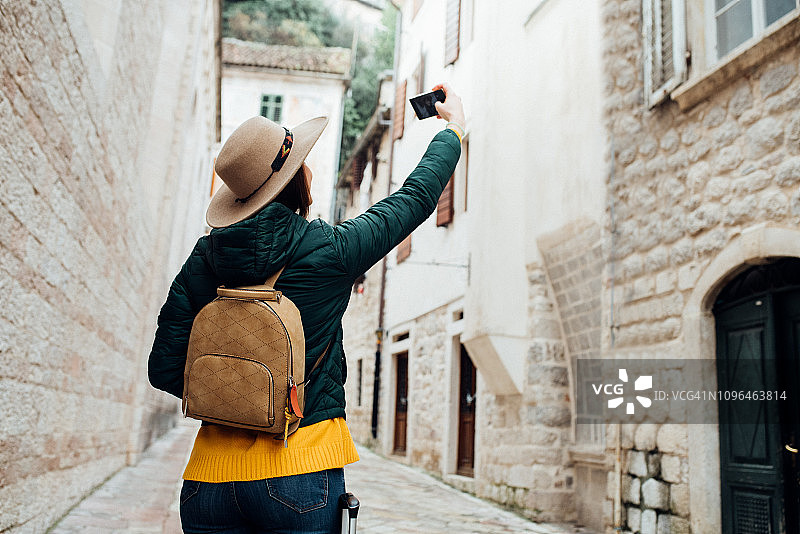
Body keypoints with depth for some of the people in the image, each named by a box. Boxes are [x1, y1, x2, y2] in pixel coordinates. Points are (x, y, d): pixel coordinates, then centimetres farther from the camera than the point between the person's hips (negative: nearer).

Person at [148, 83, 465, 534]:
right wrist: (454, 127, 19)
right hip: (299, 470, -4)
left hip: (211, 477, 4)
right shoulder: (328, 251, -11)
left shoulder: (204, 259, -1)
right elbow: (417, 197, 3)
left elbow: (165, 369, 2)